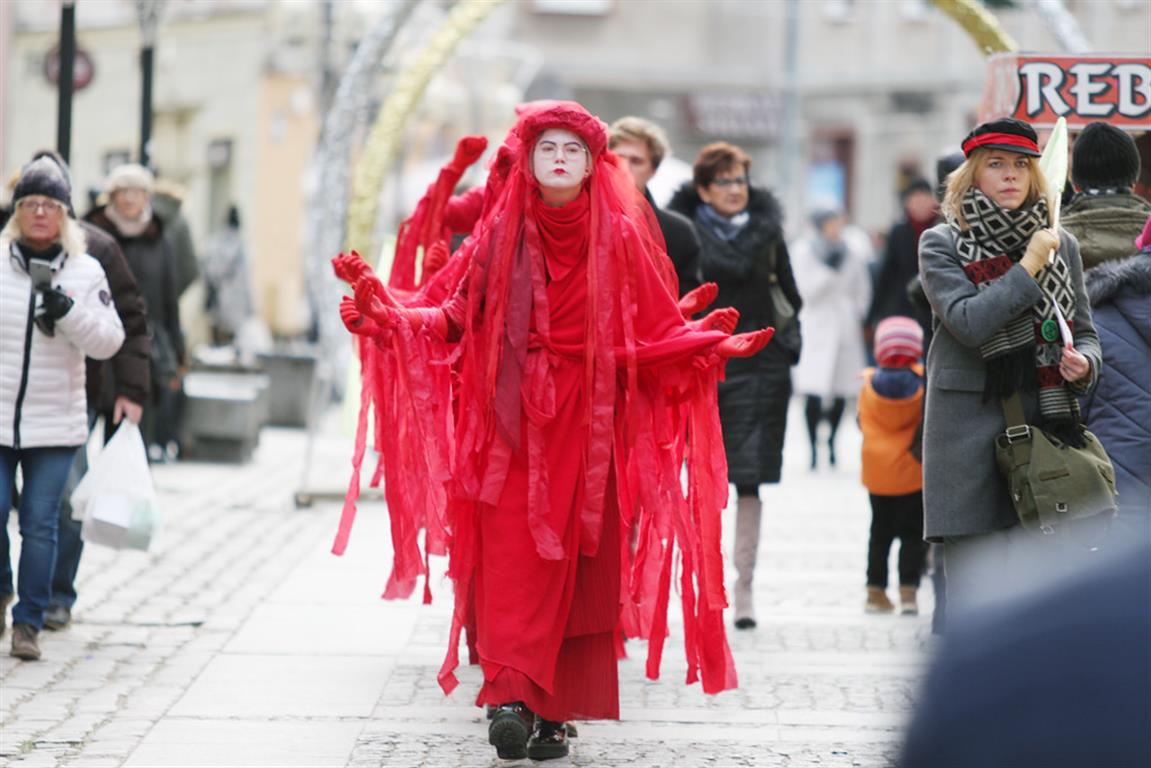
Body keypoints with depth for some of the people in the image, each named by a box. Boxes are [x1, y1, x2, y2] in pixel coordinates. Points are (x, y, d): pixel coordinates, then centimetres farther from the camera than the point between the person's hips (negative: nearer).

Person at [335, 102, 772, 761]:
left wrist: (710, 344, -12)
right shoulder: (500, 233, 6)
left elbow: (656, 328, 4)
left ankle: (557, 712, 5)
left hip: (587, 423, 0)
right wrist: (389, 315, -7)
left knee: (577, 565, -1)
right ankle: (512, 698, -17)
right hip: (514, 422, 0)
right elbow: (460, 317, 6)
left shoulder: (619, 237, 5)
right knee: (513, 557, -11)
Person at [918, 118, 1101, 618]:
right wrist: (1029, 267, -10)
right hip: (972, 433, -3)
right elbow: (968, 322, -12)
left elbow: (1085, 332, 18)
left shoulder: (1060, 245, 13)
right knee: (978, 600, -4)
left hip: (1047, 428, 3)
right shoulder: (941, 245, 2)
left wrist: (1084, 364, -4)